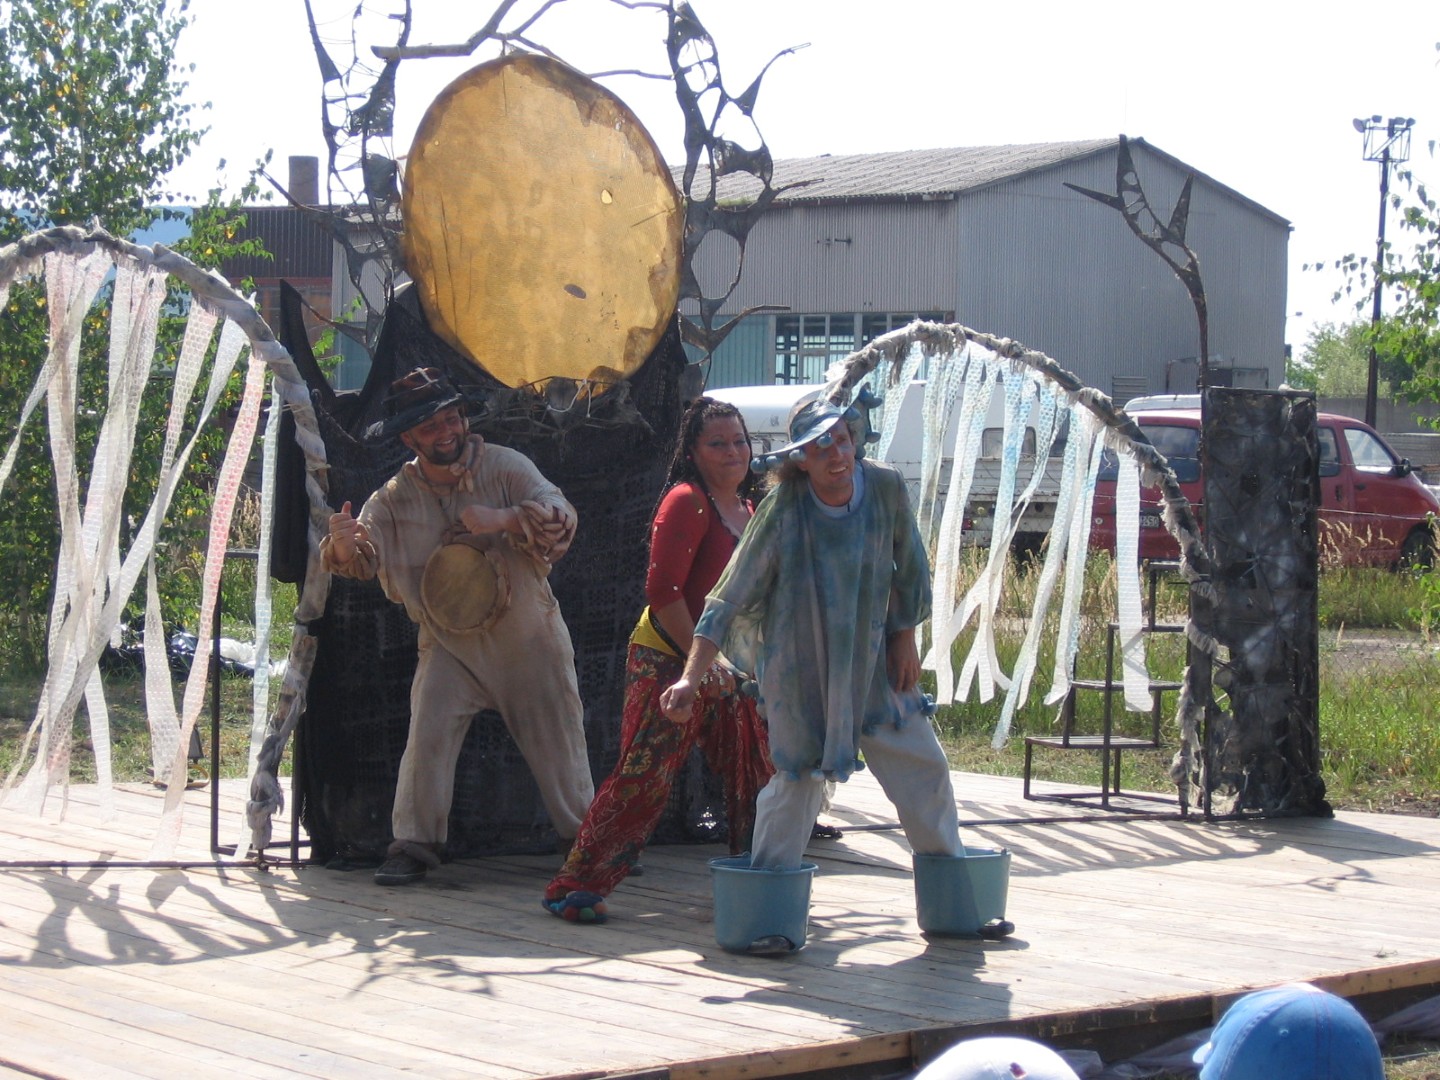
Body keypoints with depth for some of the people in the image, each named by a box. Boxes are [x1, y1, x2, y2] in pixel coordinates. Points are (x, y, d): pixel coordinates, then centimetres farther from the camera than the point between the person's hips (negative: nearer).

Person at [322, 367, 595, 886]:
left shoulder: (504, 466, -8)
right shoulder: (396, 497, -4)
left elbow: (560, 513, -19)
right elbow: (364, 558, -15)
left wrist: (502, 519, -36)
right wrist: (343, 545, -39)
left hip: (528, 635, 0)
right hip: (449, 643, 0)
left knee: (558, 738, 8)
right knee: (427, 736, -13)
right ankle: (414, 844, -2)